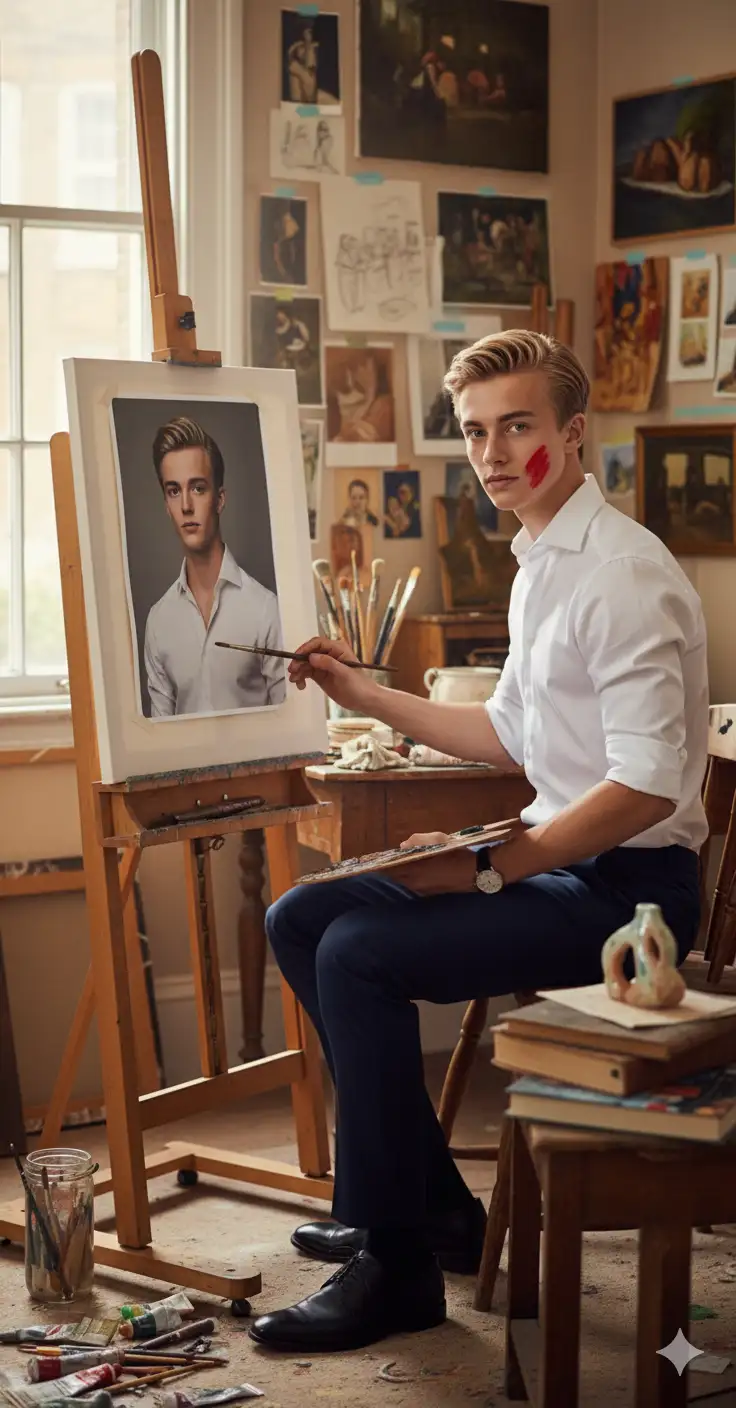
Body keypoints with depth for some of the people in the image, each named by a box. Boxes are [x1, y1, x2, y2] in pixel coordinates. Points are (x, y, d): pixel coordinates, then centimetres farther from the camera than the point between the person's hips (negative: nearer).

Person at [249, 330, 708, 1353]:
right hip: (559, 861, 10)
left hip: (628, 887, -10)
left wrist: (489, 867, -22)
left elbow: (648, 785, -25)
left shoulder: (621, 574, -18)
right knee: (301, 918, 7)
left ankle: (397, 1264, -9)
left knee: (359, 953, -23)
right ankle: (430, 1201, 13)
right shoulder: (540, 567, 13)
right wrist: (364, 695, 18)